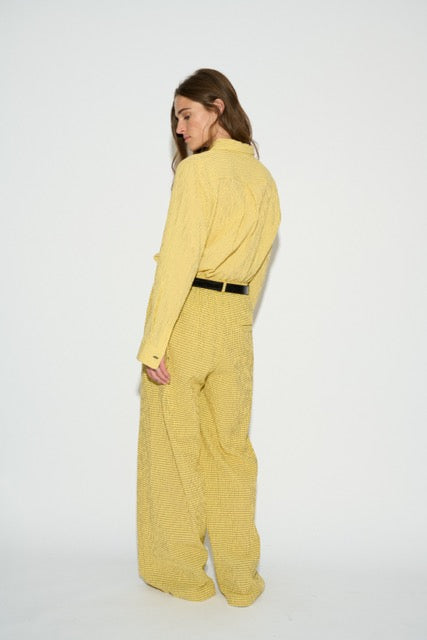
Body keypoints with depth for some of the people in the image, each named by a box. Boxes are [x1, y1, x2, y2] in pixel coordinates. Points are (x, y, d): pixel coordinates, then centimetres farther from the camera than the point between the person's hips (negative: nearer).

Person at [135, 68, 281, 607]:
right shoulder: (265, 180, 12)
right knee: (231, 447, 13)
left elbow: (178, 260, -17)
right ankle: (240, 579, 24)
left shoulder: (198, 169, -10)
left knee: (174, 446, 8)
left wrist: (153, 342, -16)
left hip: (187, 312, -6)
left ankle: (180, 571, 23)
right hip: (235, 320, 6)